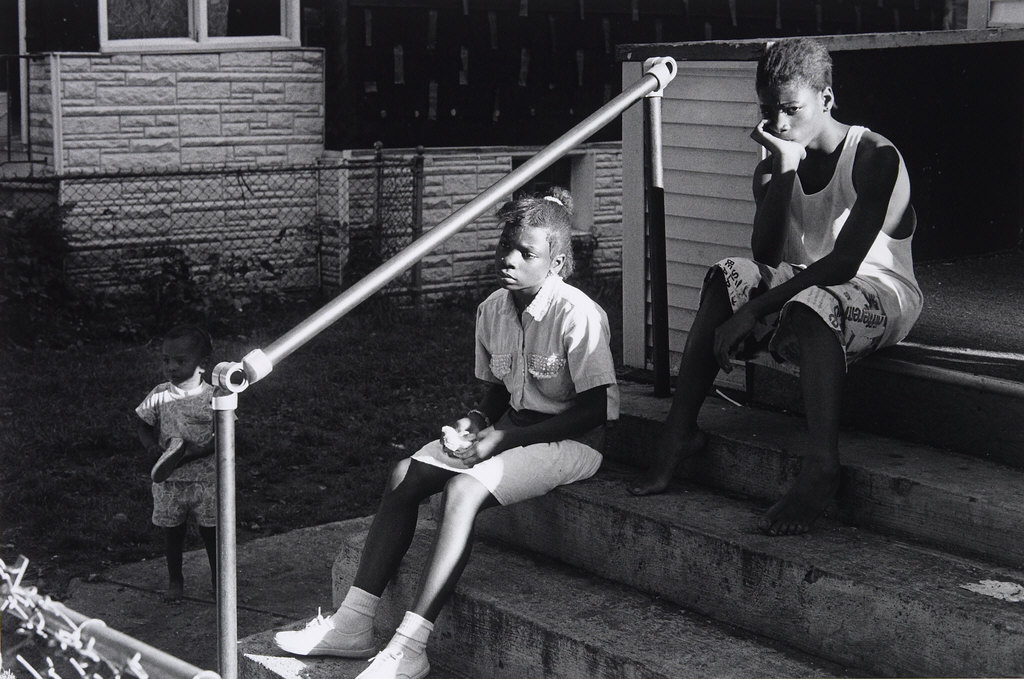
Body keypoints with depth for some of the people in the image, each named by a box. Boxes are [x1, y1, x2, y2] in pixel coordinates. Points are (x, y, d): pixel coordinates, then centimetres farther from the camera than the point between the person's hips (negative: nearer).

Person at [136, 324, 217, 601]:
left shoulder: (212, 397, -10)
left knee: (210, 529, 9)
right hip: (168, 481, 2)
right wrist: (152, 448, -15)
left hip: (205, 477, -2)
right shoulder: (159, 395, -3)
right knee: (172, 531, 12)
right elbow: (145, 427, 6)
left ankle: (217, 576, 28)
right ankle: (175, 580, 28)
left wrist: (197, 451, -24)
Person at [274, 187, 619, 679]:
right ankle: (354, 624, -7)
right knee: (405, 476, -8)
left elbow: (595, 410, -20)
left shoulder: (577, 315, -21)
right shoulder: (492, 308, 2)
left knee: (462, 489, -30)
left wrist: (505, 438, -20)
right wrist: (473, 423, -9)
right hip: (512, 430, 8)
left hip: (572, 441, -8)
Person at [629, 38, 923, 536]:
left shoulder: (876, 157, -13)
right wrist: (784, 171, -17)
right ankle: (679, 431, -24)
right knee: (729, 276, -21)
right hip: (800, 287, 6)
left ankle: (821, 469, -47)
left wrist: (754, 311, -27)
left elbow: (844, 263, -23)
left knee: (812, 303, -39)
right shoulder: (772, 168, 6)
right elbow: (764, 257, -9)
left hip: (882, 294, -6)